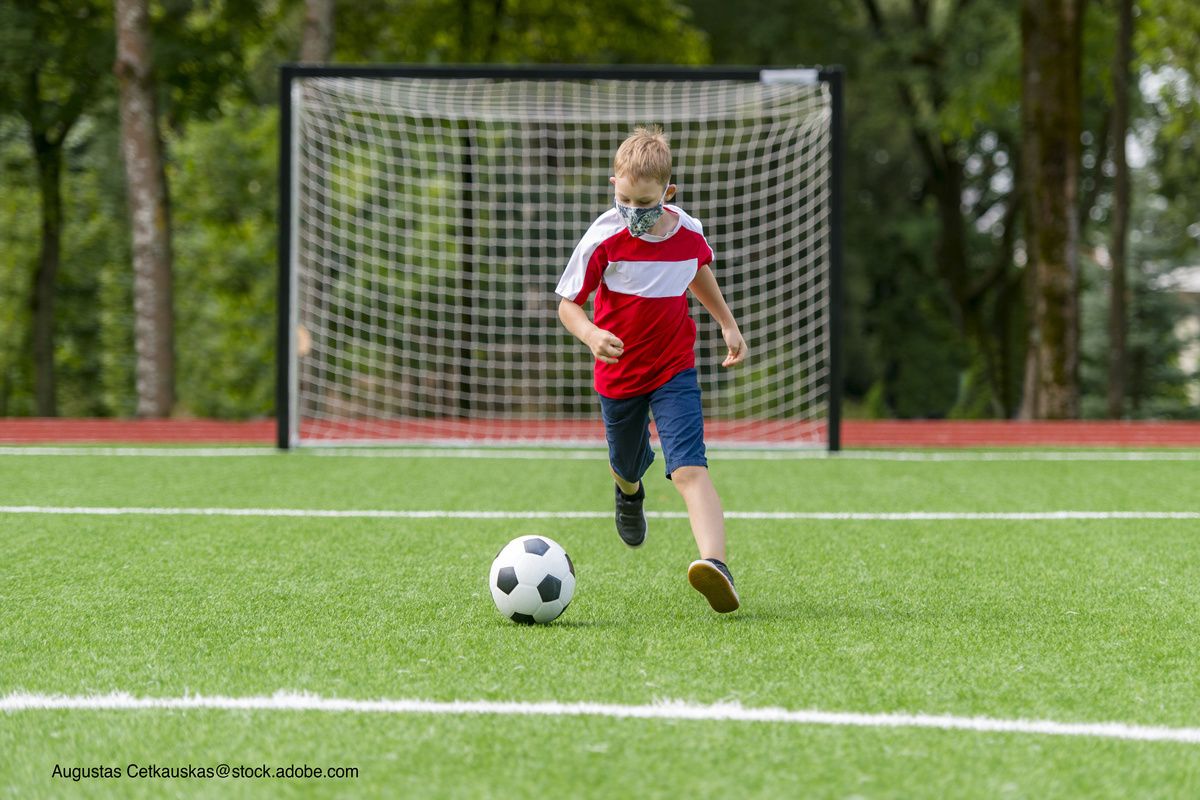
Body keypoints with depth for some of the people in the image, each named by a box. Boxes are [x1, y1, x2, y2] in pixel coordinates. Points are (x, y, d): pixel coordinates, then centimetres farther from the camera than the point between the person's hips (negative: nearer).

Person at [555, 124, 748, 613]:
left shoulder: (689, 233, -9)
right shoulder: (603, 239, -18)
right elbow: (567, 303, -13)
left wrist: (728, 324, 20)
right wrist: (590, 334, -34)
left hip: (674, 370, -1)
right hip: (618, 371, 1)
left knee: (689, 468, -20)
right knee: (627, 464, 22)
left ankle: (715, 564, -36)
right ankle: (629, 492, 62)